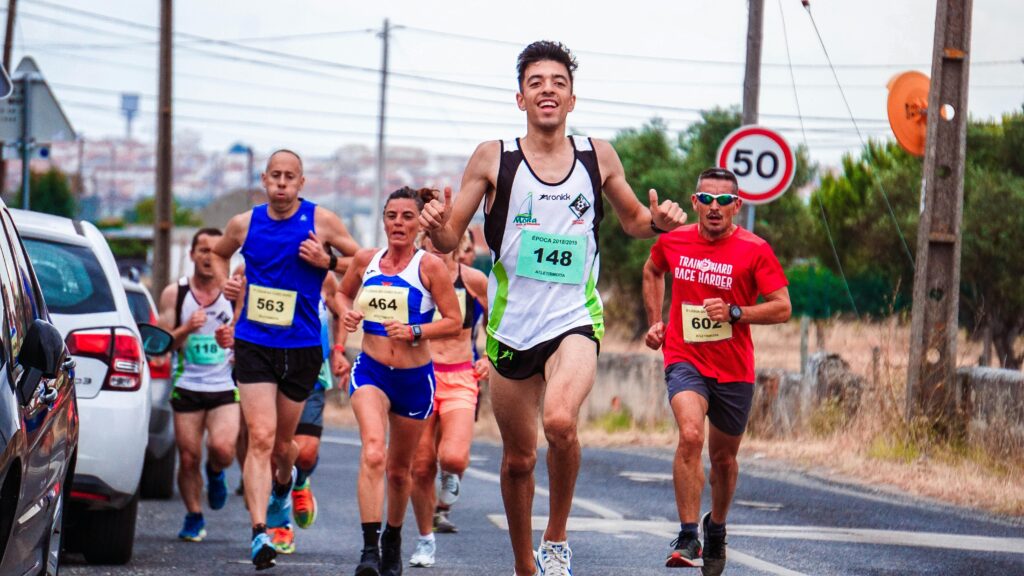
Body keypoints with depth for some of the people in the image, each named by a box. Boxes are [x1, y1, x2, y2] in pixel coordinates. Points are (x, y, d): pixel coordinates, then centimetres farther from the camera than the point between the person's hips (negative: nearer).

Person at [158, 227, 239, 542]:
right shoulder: (174, 293, 5)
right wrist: (186, 329, -17)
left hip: (225, 388, -1)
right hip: (187, 387, 1)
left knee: (223, 448, -21)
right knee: (188, 458, 0)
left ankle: (215, 472, 15)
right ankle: (194, 517, 21)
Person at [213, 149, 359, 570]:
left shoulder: (320, 221, -2)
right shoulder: (244, 224, 4)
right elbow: (217, 256, 25)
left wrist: (326, 261, -12)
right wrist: (224, 283, 5)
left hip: (302, 347, 0)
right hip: (254, 344, 0)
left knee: (283, 442, 14)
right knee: (261, 437, -15)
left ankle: (282, 486, 49)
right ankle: (260, 532, -22)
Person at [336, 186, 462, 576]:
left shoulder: (430, 266, -7)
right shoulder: (365, 260, 2)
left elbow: (454, 322, -7)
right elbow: (343, 293, 21)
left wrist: (415, 331, -21)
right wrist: (347, 313, 0)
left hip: (414, 378, 0)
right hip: (370, 372, 0)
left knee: (399, 468, 14)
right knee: (373, 453, -23)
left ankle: (393, 538, 40)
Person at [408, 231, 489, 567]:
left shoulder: (473, 280, 1)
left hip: (460, 379, -1)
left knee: (453, 458, -22)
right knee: (421, 466, 0)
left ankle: (451, 478, 16)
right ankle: (425, 540, 20)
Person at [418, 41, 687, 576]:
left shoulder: (597, 156, 3)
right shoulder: (493, 158, -1)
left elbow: (632, 219, 18)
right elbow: (449, 239, 2)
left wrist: (658, 221, -4)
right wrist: (436, 224, -21)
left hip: (574, 321, -1)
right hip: (511, 326, 1)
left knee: (560, 421, -29)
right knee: (518, 458, 10)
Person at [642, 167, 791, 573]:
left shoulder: (755, 250, -7)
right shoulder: (672, 242, 1)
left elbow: (782, 308, -8)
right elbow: (652, 272, 25)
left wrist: (734, 313, -20)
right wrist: (655, 322, 15)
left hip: (734, 369, 0)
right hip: (684, 359, 0)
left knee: (724, 457, 13)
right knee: (690, 435, -25)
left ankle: (716, 528, 42)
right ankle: (687, 539, -24)